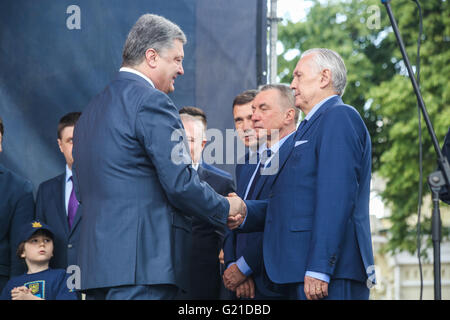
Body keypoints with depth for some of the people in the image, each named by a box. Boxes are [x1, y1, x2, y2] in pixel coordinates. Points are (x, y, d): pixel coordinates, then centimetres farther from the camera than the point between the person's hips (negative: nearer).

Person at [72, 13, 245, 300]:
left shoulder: (90, 111, 21)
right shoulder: (151, 101, -8)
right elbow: (181, 183, -13)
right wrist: (227, 209, 3)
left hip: (95, 262, 9)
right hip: (144, 262, -9)